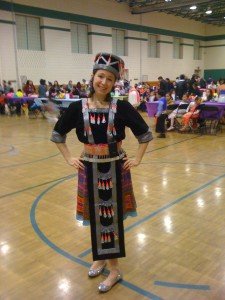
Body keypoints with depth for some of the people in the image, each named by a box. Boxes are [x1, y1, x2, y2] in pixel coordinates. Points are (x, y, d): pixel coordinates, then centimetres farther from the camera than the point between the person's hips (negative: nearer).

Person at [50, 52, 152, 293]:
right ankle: (100, 257, 38)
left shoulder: (121, 107, -10)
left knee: (113, 216, 7)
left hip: (116, 167, -1)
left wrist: (137, 159, -3)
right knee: (95, 216, 15)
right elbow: (57, 134, 7)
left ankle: (114, 268, 22)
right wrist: (69, 158, 2)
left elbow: (145, 133, 0)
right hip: (89, 168, 2)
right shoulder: (78, 107, -6)